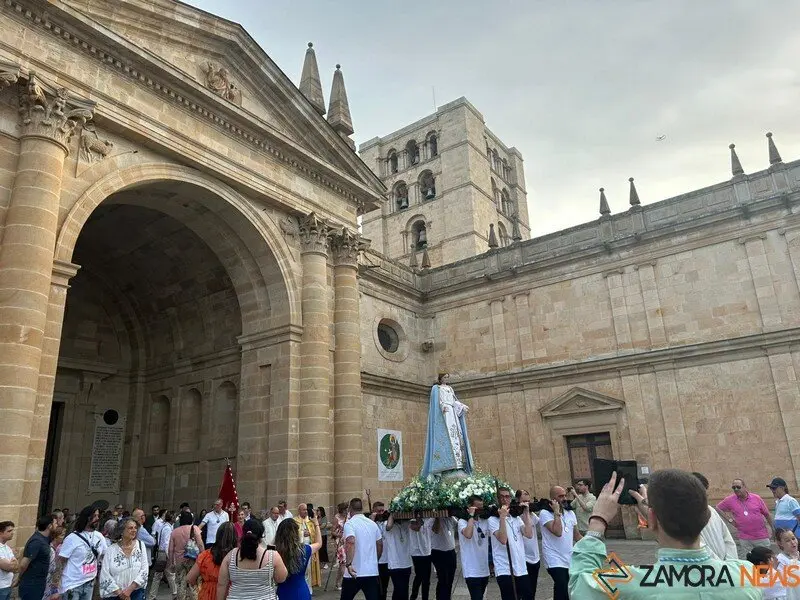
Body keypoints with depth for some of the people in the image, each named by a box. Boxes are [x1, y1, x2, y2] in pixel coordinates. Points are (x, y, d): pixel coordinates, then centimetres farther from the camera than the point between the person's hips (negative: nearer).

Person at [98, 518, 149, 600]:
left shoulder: (140, 545, -1)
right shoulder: (110, 550, -5)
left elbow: (144, 571, -6)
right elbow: (105, 575, -9)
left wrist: (130, 589, -15)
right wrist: (119, 592, -14)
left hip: (136, 593, 1)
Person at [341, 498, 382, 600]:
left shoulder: (349, 523, -9)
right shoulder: (372, 523, 8)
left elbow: (351, 542, -26)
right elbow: (380, 544, 15)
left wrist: (348, 564, -27)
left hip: (355, 572, -4)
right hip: (372, 571, 4)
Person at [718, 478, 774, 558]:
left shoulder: (756, 498, -2)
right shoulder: (730, 500, -3)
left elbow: (767, 514, 8)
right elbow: (718, 508, 10)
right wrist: (729, 519, 2)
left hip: (762, 537, 0)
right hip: (744, 539, 0)